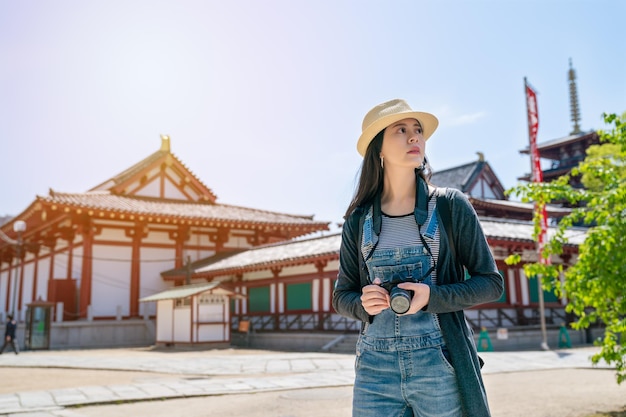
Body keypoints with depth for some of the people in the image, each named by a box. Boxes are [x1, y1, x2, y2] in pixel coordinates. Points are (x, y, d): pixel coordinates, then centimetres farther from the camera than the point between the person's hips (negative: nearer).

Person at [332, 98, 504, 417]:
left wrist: (432, 297, -15)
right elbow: (342, 297, 11)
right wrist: (364, 303, -11)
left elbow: (491, 282, 1)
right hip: (375, 367, 2)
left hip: (440, 366, -1)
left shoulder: (450, 206, 0)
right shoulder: (359, 221, 5)